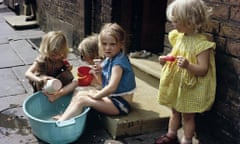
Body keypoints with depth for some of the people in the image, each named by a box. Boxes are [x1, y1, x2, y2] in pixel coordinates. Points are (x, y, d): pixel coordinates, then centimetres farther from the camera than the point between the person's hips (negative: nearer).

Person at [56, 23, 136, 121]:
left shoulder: (118, 62, -21)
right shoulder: (109, 58, 7)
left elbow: (111, 87, -30)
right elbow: (106, 82, 15)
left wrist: (96, 95, -14)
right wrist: (100, 72, -5)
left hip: (121, 103, -10)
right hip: (112, 97, 10)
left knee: (82, 100, -17)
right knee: (79, 94, 4)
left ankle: (60, 122, -9)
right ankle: (63, 117, 2)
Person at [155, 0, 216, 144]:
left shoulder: (201, 43, -23)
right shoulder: (178, 36, 0)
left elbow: (203, 70, -22)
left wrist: (188, 65, -38)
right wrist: (166, 59, -4)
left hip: (190, 88, -7)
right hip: (175, 84, 7)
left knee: (187, 116, 9)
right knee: (174, 111, 23)